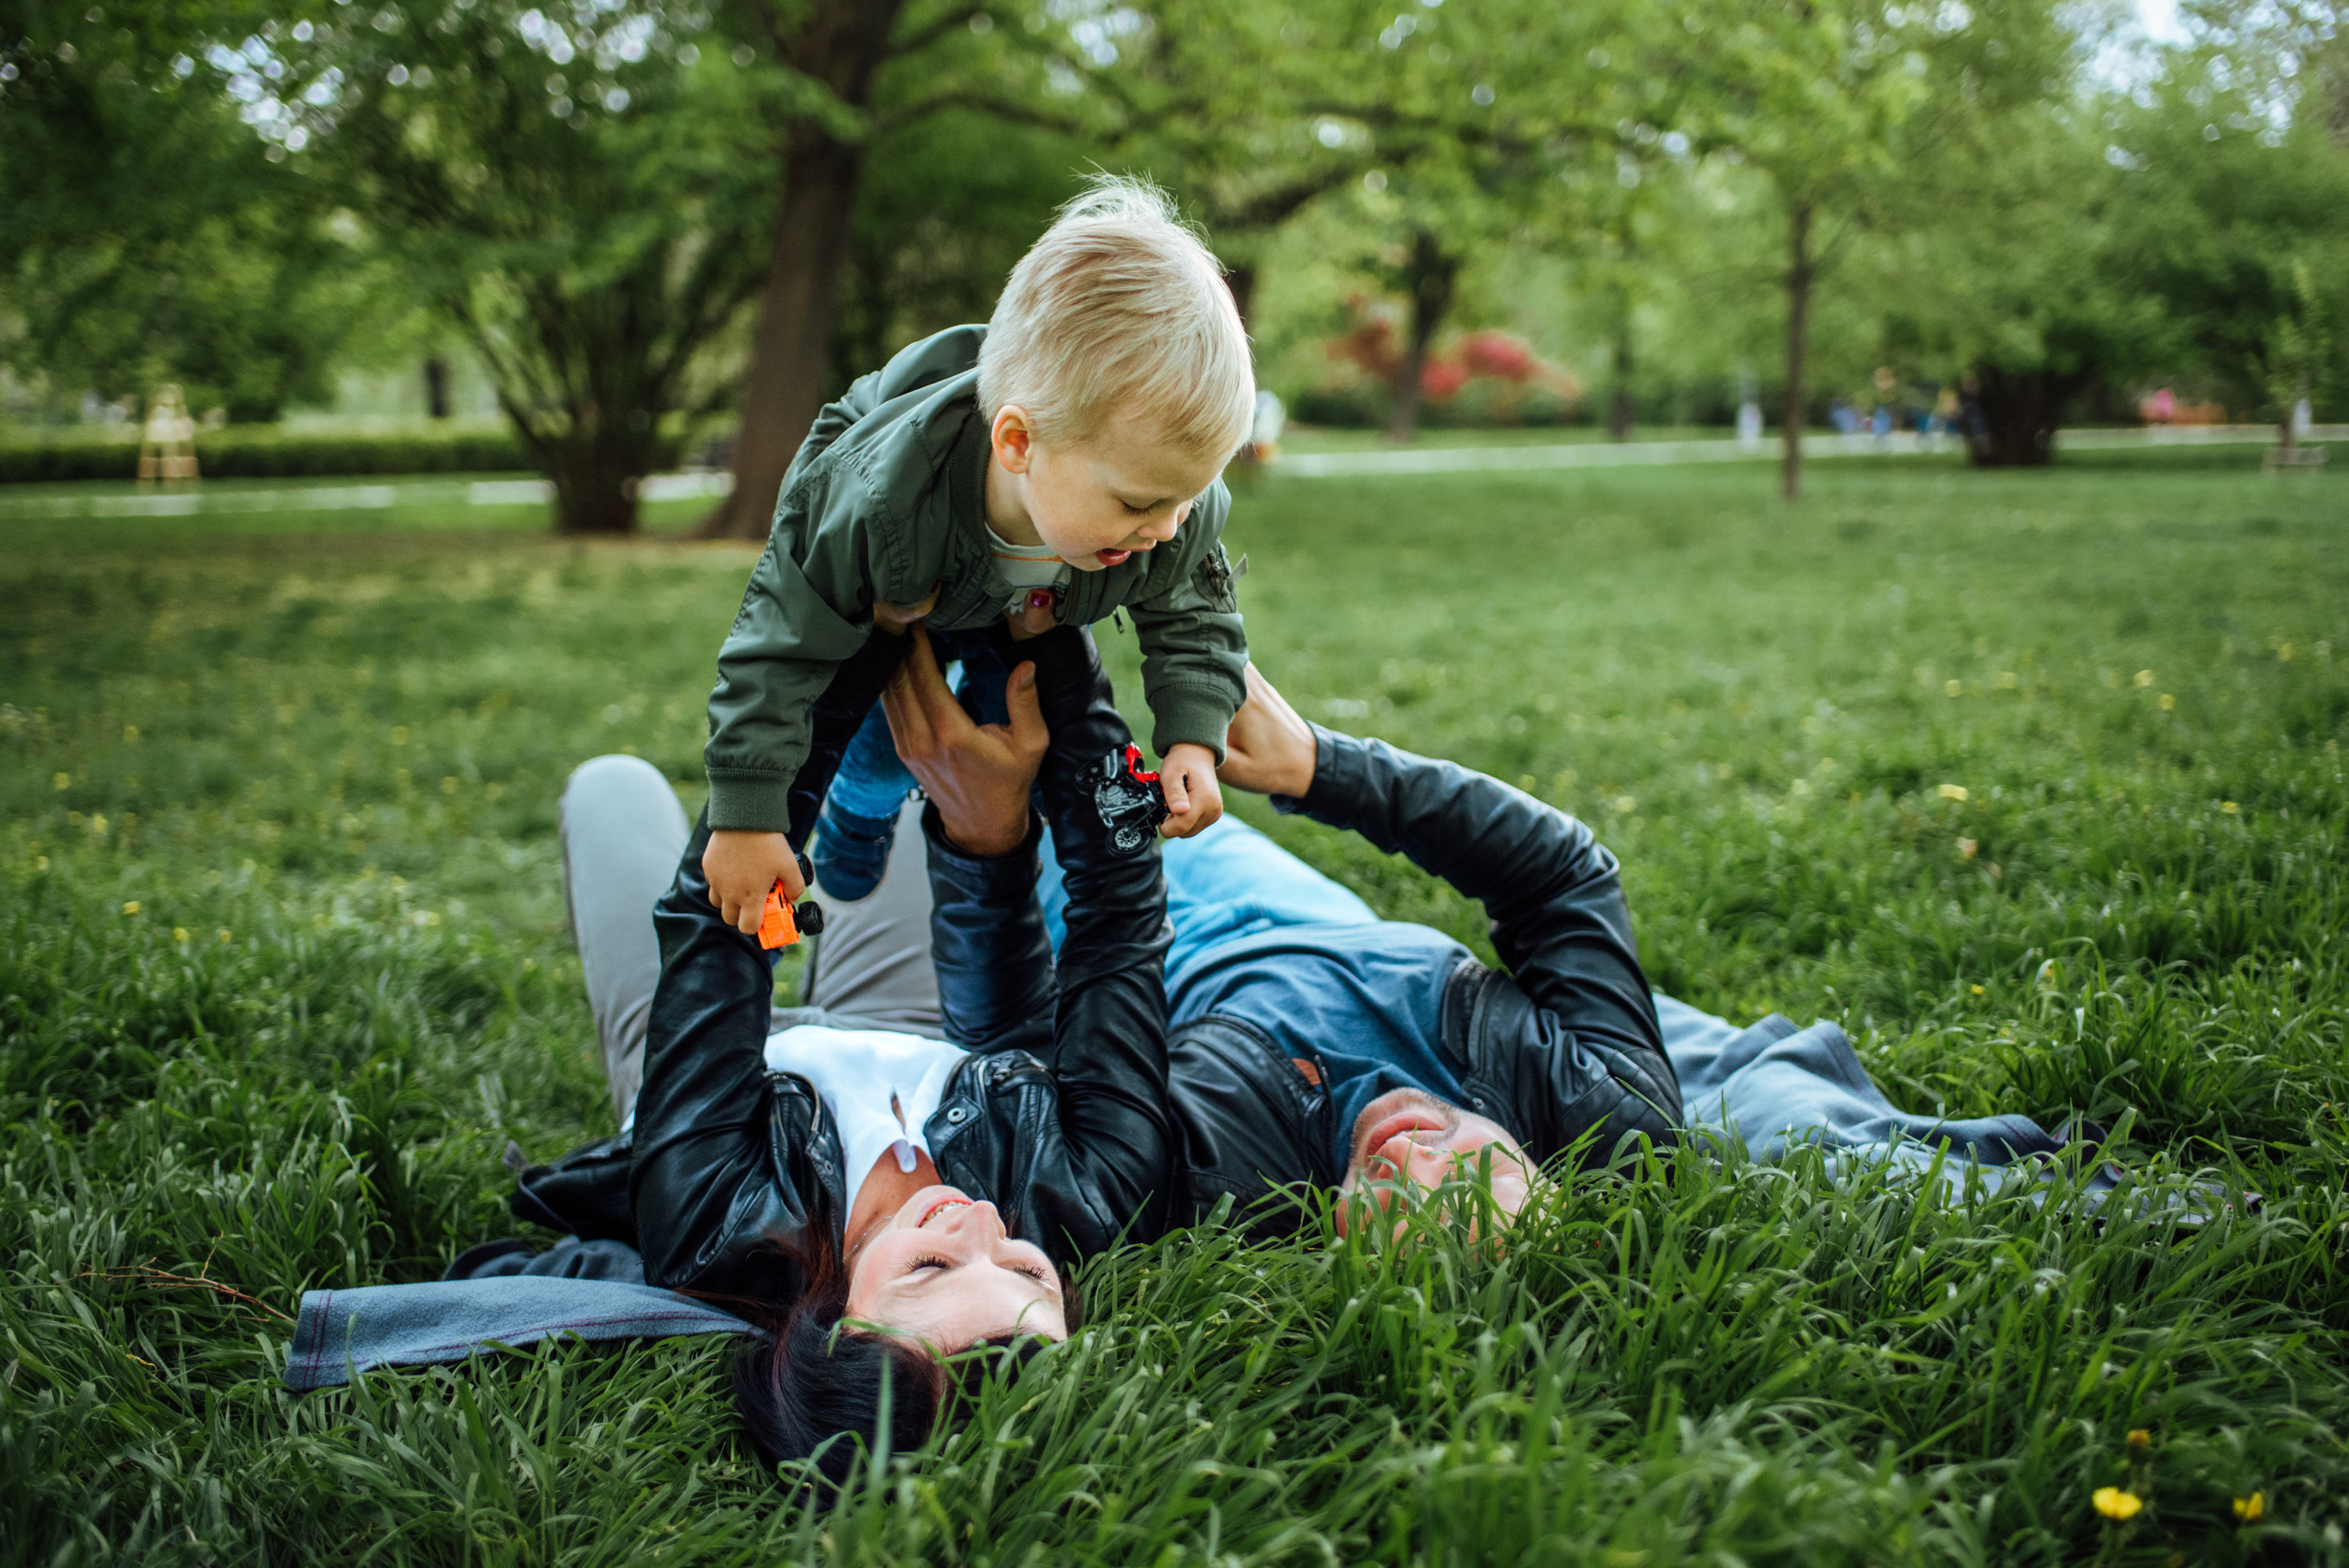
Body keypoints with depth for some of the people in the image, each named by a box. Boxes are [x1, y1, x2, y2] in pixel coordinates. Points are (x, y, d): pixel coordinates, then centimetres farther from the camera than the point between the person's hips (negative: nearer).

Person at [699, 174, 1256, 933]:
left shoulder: (1178, 516, -39)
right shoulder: (872, 506, -51)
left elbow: (1190, 612, -15)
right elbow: (783, 645, -38)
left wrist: (1193, 735, -29)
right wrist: (746, 815, -34)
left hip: (1035, 616, 4)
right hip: (874, 612, -4)